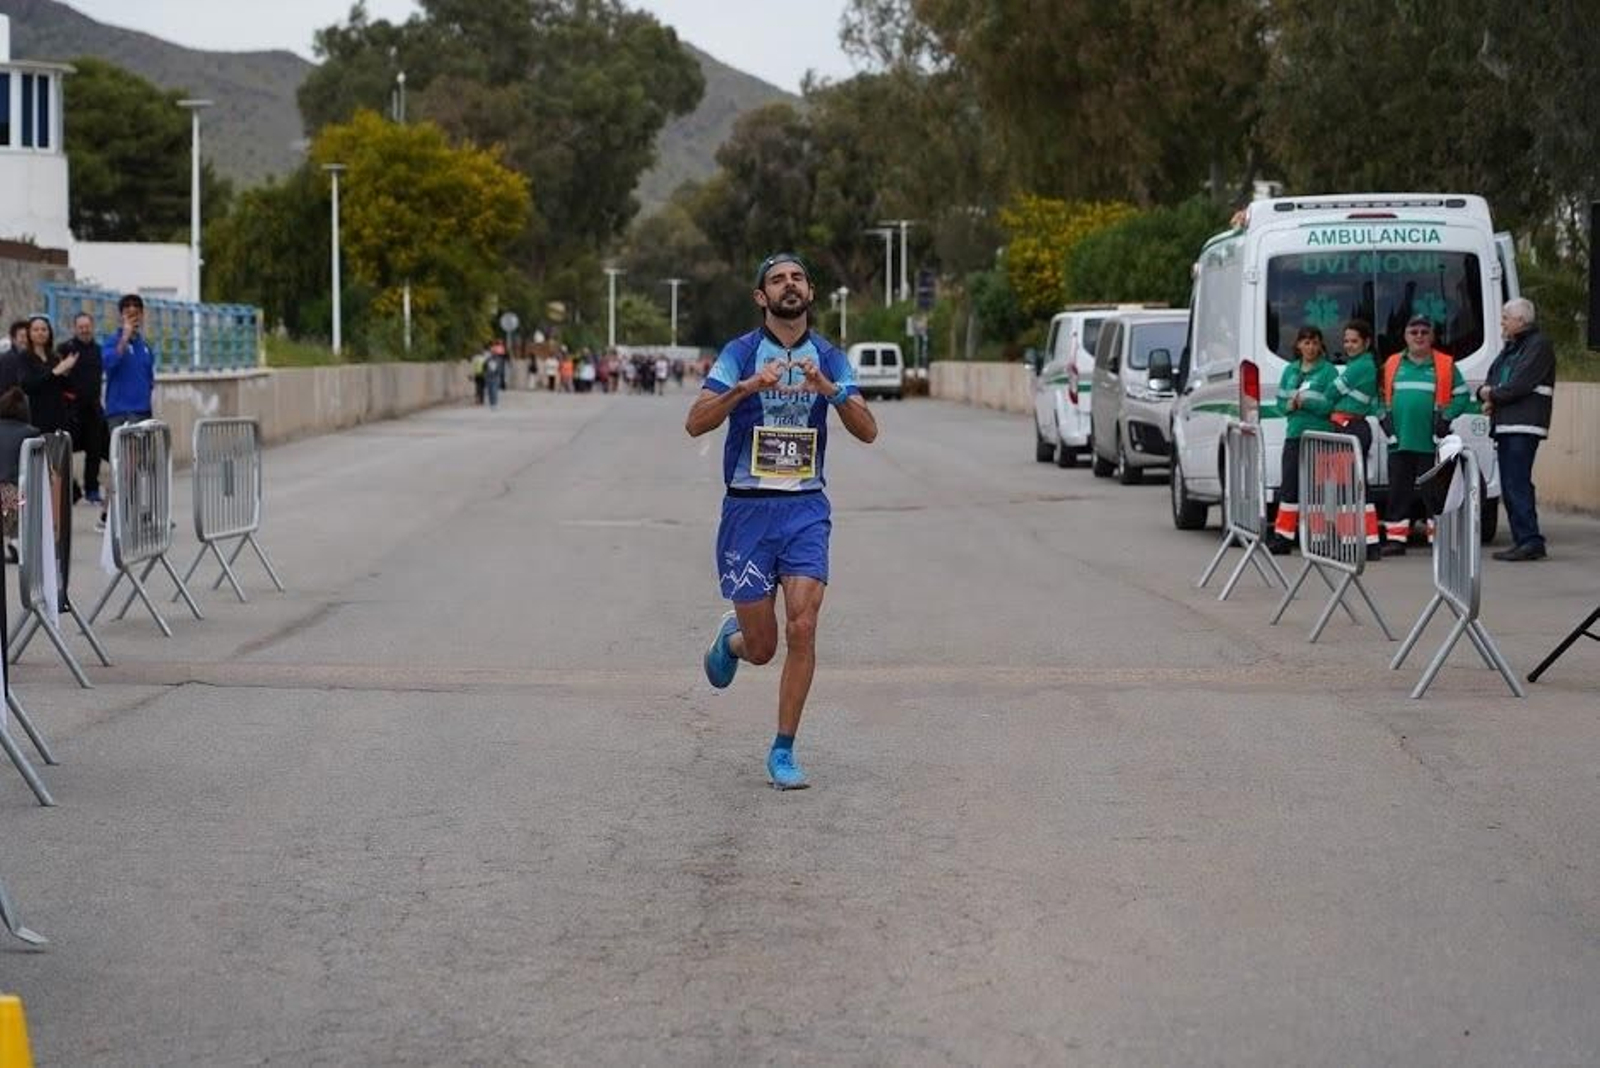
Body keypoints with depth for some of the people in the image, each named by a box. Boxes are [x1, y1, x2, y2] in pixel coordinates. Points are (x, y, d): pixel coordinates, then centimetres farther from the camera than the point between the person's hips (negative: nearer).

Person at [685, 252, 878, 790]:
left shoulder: (830, 359, 5)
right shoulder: (740, 353, -2)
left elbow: (868, 431, -5)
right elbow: (695, 422, -12)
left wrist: (828, 388, -22)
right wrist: (750, 386, -26)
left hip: (806, 508, 1)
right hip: (748, 508, -1)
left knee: (802, 629, -15)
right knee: (761, 648, 3)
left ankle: (784, 751, -2)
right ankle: (730, 639, 41)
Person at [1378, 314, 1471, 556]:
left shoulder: (1446, 365, 4)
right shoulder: (1392, 364, 13)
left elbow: (1462, 396, 4)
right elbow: (1383, 395, 22)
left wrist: (1446, 417, -8)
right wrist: (1385, 417, 8)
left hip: (1431, 443, -3)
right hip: (1399, 440, 3)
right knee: (1398, 492, 4)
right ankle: (1395, 539, 7)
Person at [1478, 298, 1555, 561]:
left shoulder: (1539, 346, -6)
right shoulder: (1510, 348, 24)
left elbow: (1519, 385, -16)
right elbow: (1491, 380, 24)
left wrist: (1492, 395, -3)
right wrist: (1485, 393, 1)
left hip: (1524, 425, -10)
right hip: (1505, 426, 10)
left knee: (1517, 484, -16)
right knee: (1510, 486, 8)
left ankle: (1530, 541, -18)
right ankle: (1523, 542, 11)